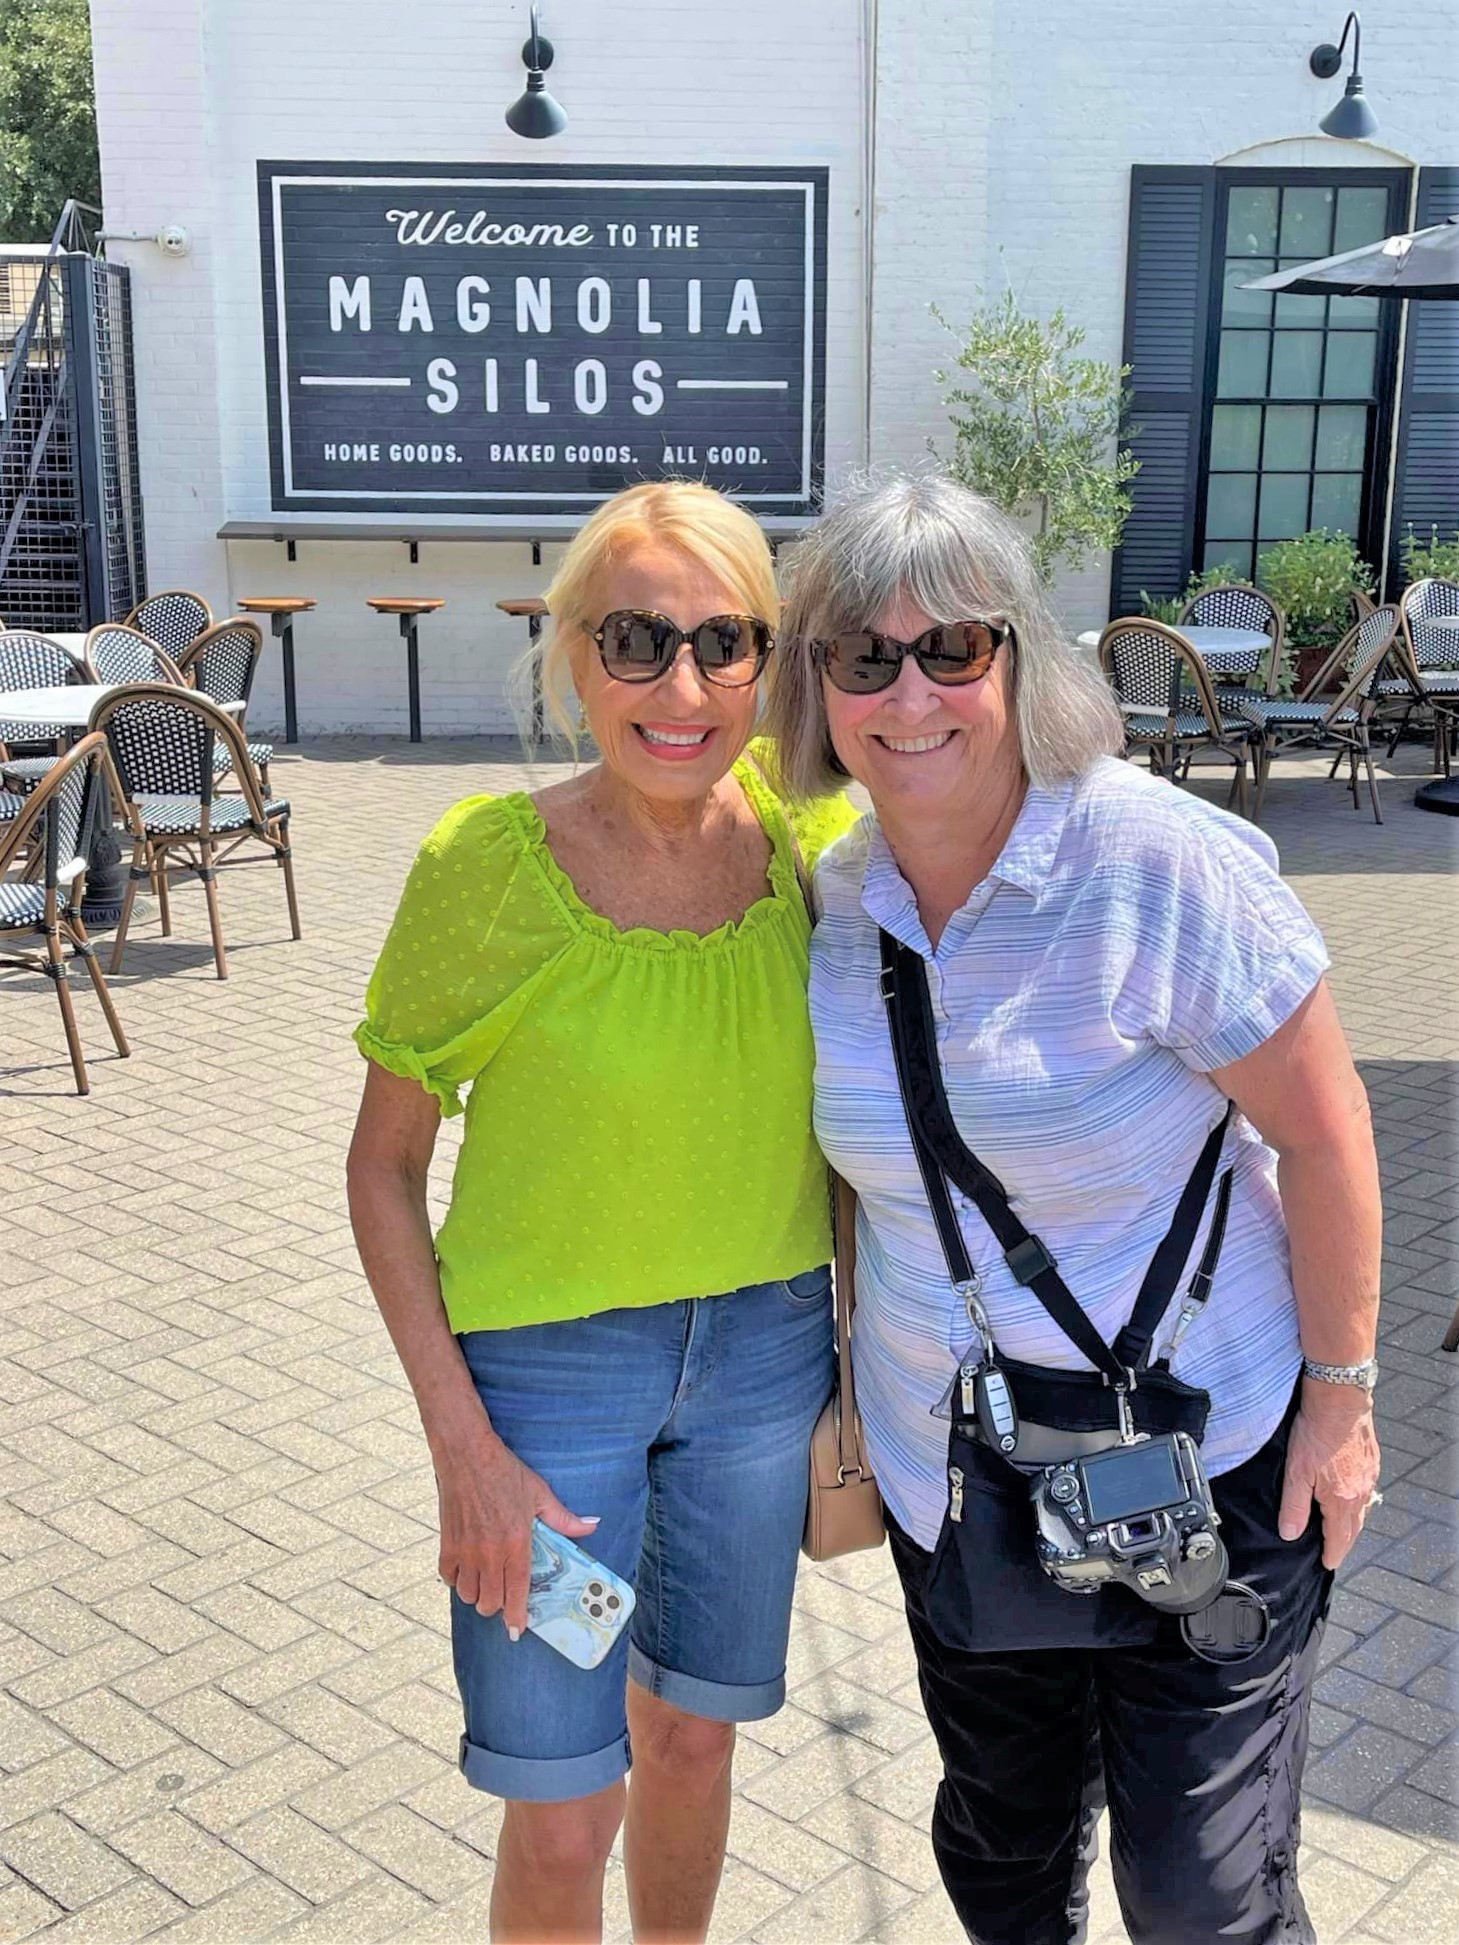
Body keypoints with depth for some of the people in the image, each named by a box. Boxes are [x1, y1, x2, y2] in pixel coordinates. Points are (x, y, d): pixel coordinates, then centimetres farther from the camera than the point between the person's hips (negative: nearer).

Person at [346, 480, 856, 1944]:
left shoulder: (809, 835, -9)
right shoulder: (489, 862, -19)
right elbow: (384, 1164, -9)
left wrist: (850, 1378, 6)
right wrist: (462, 1451, -13)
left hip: (765, 1344, 3)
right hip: (547, 1361, -3)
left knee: (688, 1738, 22)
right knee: (560, 1823, 6)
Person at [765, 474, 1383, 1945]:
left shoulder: (1160, 862, -20)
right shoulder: (834, 899, -4)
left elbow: (1324, 1131, -13)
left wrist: (1340, 1394, -9)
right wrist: (846, 1401, 13)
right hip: (947, 1473, 5)